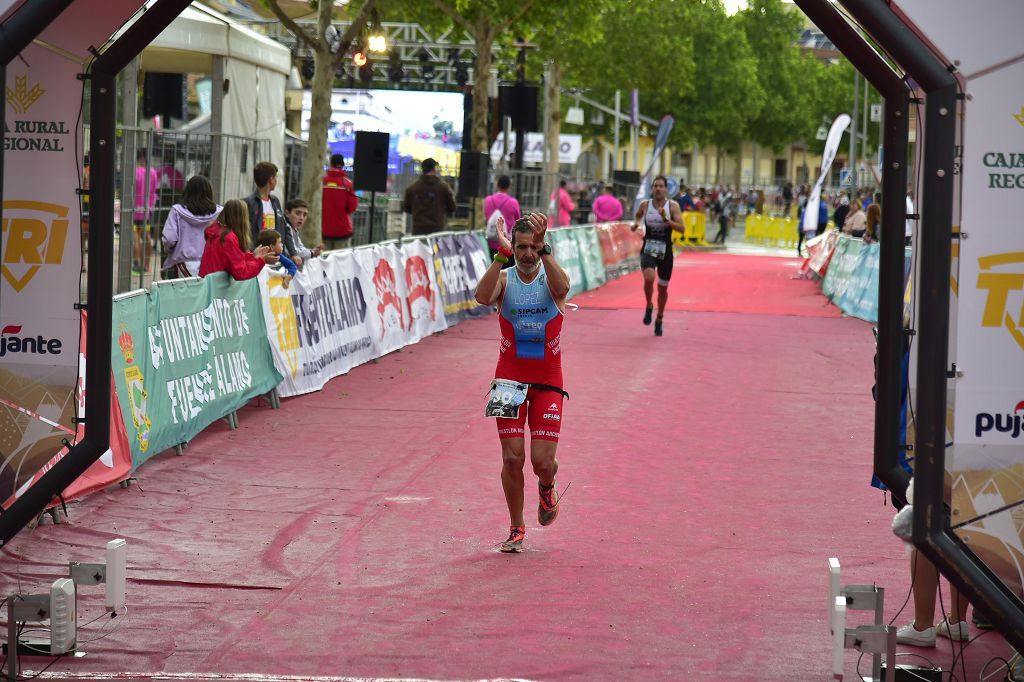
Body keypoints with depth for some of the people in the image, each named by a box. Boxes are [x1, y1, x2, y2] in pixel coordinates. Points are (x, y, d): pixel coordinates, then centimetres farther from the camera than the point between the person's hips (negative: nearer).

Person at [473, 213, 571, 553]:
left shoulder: (551, 278, -3)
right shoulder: (504, 279, -2)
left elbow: (562, 287, -29)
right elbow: (482, 297, -25)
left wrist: (544, 247, -37)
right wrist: (501, 254, -32)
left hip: (547, 381, -1)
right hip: (510, 377, 1)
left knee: (542, 461, -5)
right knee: (512, 457, -3)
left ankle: (546, 487, 32)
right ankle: (516, 528, 15)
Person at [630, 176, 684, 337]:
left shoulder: (673, 206, -5)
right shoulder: (645, 205, 0)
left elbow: (681, 228, -13)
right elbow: (638, 215, 23)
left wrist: (666, 220, -27)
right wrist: (635, 223, 1)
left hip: (665, 251, 0)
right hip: (648, 249, 0)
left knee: (663, 287, 11)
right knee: (649, 278, -28)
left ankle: (659, 320, 34)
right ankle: (649, 307, 1)